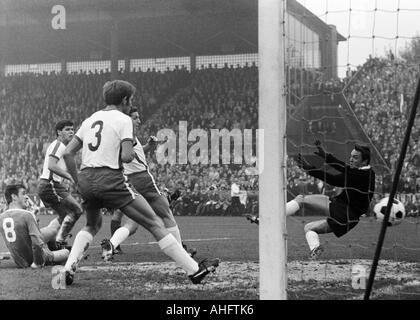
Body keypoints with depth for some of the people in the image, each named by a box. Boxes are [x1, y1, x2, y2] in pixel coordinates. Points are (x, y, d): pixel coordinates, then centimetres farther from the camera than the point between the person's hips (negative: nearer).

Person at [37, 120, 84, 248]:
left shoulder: (61, 146, 21)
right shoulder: (58, 145, -11)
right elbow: (51, 166, -24)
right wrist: (70, 177, -25)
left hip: (44, 186, 10)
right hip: (50, 185, -10)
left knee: (64, 216, 18)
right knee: (77, 210, -9)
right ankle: (59, 241, -9)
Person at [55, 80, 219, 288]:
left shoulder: (90, 120, 18)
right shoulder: (123, 120, 0)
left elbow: (67, 153, 13)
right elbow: (126, 156, -12)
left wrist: (78, 181, 19)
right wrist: (132, 154, 10)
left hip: (86, 178, 6)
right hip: (110, 179, -6)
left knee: (92, 225, 30)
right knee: (154, 223, -1)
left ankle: (67, 271, 12)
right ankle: (194, 270, -1)